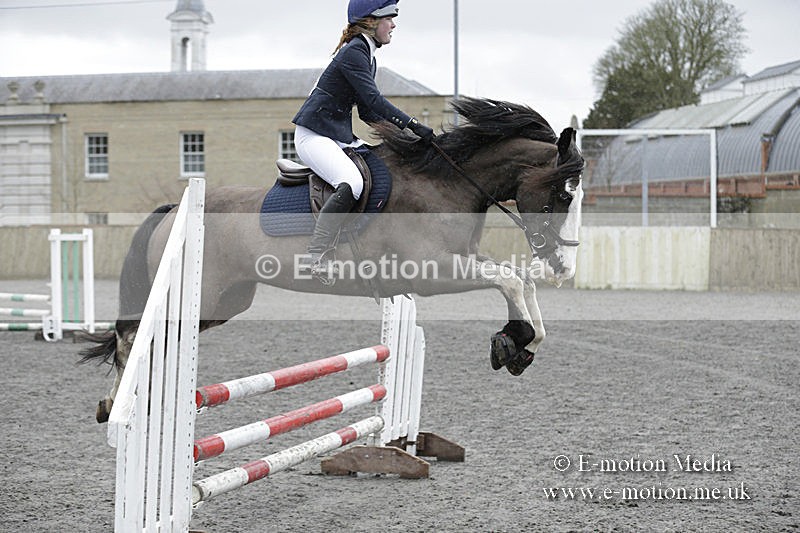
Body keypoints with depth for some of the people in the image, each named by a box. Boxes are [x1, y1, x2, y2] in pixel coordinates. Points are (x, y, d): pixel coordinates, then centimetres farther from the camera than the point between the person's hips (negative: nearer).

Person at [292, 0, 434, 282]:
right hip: (314, 135, -11)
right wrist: (412, 124, -27)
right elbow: (373, 99, -24)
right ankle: (317, 253, -30)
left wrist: (399, 131, 6)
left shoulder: (367, 55, 16)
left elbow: (367, 112, 18)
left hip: (341, 136, 11)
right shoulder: (353, 53, -14)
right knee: (352, 183, -32)